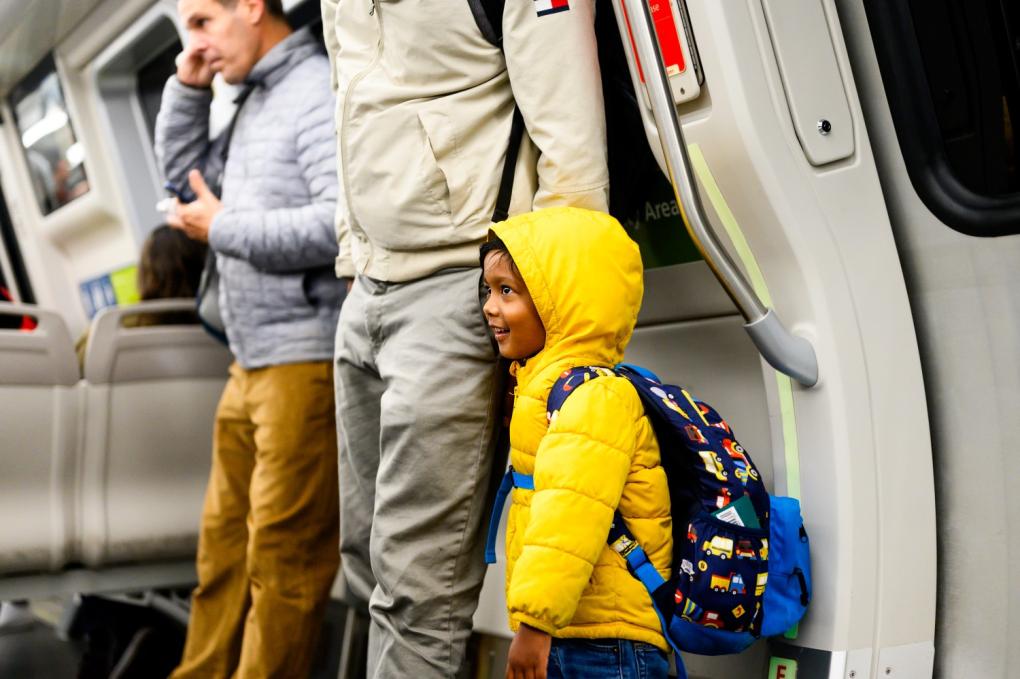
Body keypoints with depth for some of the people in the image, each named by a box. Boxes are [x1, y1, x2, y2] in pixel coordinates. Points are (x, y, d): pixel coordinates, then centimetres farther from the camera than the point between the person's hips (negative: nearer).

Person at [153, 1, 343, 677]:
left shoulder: (323, 92, -11)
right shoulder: (256, 100, 17)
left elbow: (344, 222, -22)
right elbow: (183, 166, 31)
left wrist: (221, 228, -11)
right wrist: (188, 84, 14)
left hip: (306, 362, -9)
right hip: (252, 365, 9)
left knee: (283, 555, -3)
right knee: (224, 543, 15)